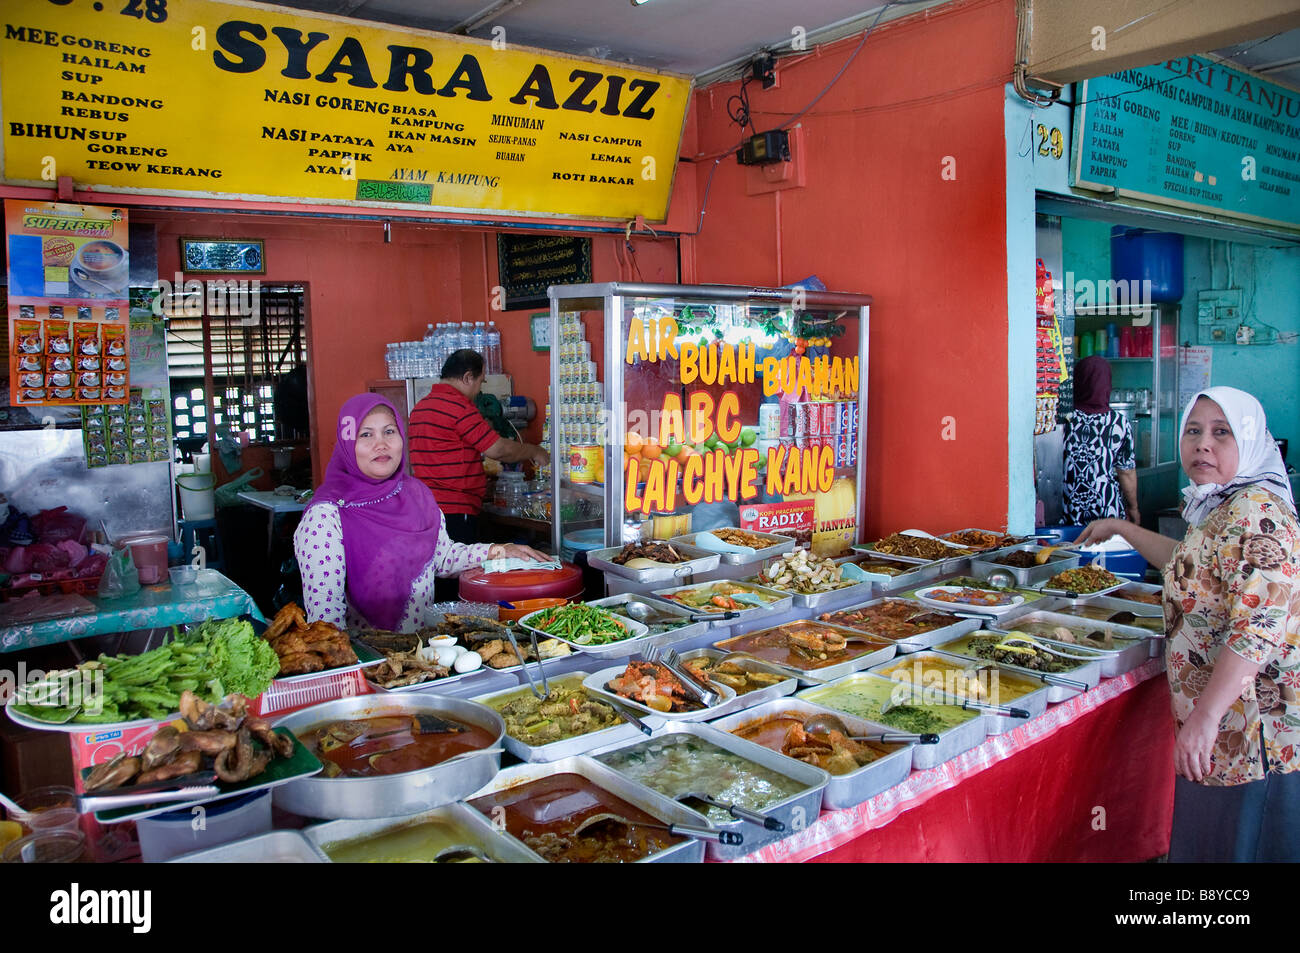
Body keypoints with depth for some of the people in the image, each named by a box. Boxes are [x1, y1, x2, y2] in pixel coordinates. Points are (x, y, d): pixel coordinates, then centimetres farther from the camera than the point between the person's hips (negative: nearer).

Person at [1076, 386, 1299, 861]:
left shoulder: (1255, 511, -19)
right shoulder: (1220, 508, 13)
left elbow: (1260, 627, -27)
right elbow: (1193, 564, 35)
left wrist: (1204, 717, -27)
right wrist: (1120, 528, 37)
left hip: (1251, 728, -10)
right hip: (1228, 725, 10)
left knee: (1232, 843, 2)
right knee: (1204, 843, 19)